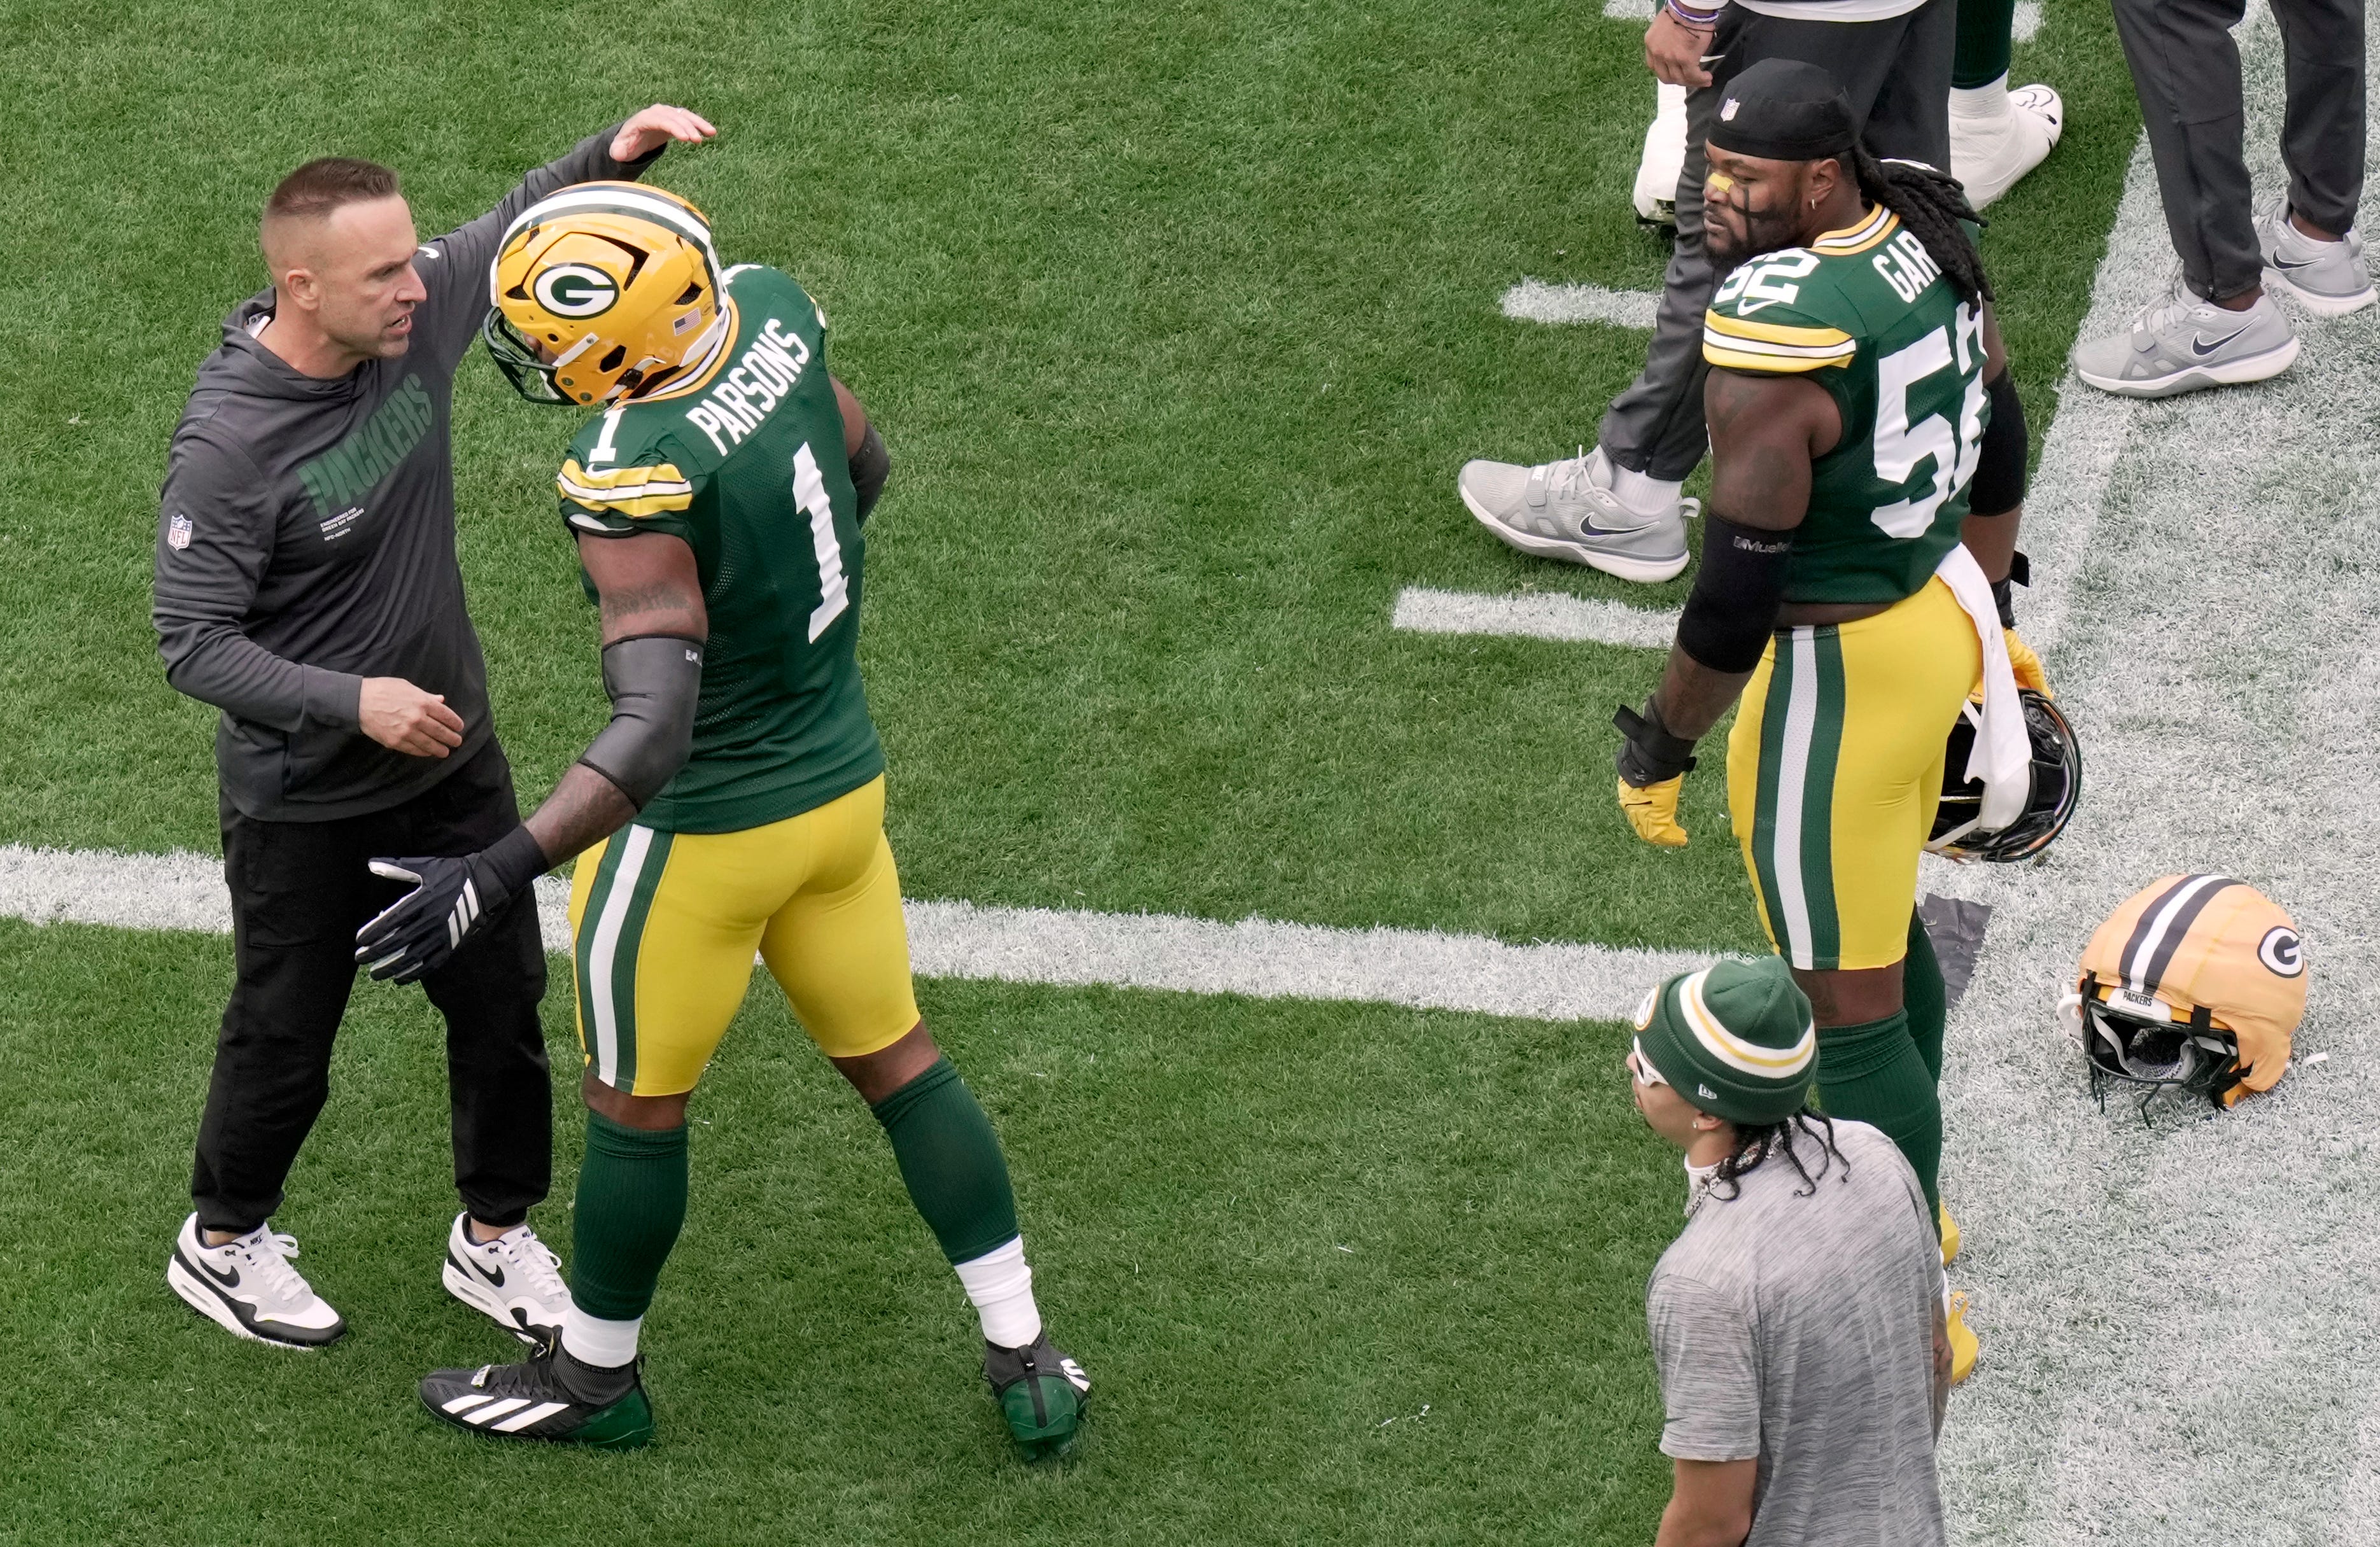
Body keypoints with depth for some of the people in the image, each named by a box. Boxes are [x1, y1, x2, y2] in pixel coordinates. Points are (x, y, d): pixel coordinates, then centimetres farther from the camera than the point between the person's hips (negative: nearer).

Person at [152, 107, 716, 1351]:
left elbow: (518, 225, 5)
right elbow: (192, 644, -24)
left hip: (451, 760, 6)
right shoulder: (227, 444, -30)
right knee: (286, 1038, 13)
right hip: (304, 804, -6)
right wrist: (352, 701, -34)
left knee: (504, 1004, 14)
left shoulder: (415, 315, -13)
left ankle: (494, 1242, 36)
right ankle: (222, 1245, 39)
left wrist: (614, 156, -14)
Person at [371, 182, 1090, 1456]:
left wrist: (497, 873, -39)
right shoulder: (770, 312, -10)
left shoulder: (636, 479, -32)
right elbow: (865, 467, 10)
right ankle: (1026, 1363, 28)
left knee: (634, 1105, 15)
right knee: (894, 1058, 21)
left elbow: (654, 734, -36)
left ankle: (595, 1377, 36)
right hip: (845, 780, 7)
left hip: (707, 828, -7)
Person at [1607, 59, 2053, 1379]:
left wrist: (1659, 748, -10)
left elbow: (1738, 592, -24)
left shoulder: (1774, 339, -30)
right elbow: (1997, 440, 12)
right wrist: (1986, 604, 26)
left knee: (1852, 1003, 5)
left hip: (1838, 675, -9)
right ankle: (1907, 1200, 48)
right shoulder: (1925, 233, -3)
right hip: (1939, 608, 9)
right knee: (1883, 926, 29)